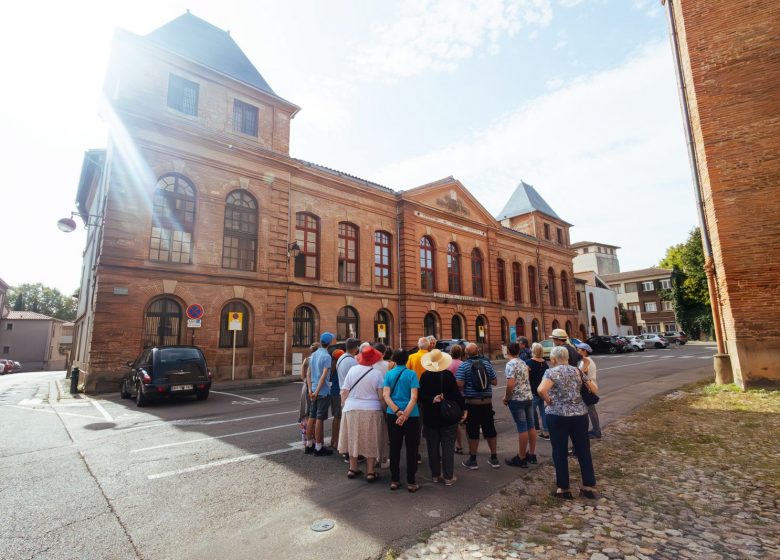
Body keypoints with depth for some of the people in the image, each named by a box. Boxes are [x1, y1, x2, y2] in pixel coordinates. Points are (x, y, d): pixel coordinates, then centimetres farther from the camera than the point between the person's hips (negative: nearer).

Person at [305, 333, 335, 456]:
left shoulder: (313, 355, 9)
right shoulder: (326, 356, -15)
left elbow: (308, 373, 9)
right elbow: (324, 376, -21)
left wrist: (310, 389, 7)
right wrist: (317, 392, -19)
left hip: (314, 391, 7)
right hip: (323, 392, -7)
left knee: (312, 418, 14)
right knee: (320, 419, 0)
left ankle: (309, 445, 23)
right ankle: (318, 447, 8)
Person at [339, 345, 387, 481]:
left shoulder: (352, 370, -1)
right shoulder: (377, 373, -8)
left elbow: (344, 392, 1)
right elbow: (381, 395, -7)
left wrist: (343, 406, 12)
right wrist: (384, 409, 6)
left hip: (351, 409, 3)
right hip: (372, 410, -2)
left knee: (353, 439, 15)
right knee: (371, 441, 9)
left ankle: (353, 469, 26)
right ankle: (370, 472, 15)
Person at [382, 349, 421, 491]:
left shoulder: (389, 374, 2)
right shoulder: (412, 374, -4)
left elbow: (385, 395, -8)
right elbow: (413, 397, -14)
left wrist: (397, 411, -15)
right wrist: (405, 414, -18)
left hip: (393, 415, 2)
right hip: (411, 415, -2)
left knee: (394, 448, 13)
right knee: (411, 449, 9)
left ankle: (394, 480, 20)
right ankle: (411, 482, 13)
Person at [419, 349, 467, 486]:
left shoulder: (424, 376, -6)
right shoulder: (448, 375, -13)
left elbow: (420, 396, -8)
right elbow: (456, 394, -11)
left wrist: (432, 400, -8)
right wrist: (463, 408, -1)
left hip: (430, 418, 2)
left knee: (433, 447, 13)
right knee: (448, 447, 8)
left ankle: (436, 474, 23)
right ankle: (448, 476, 12)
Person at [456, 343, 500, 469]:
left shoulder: (463, 366, -10)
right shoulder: (486, 363, 1)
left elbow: (459, 384, -16)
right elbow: (495, 381, 4)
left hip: (471, 402, -3)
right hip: (487, 402, 3)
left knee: (473, 431, 5)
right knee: (490, 429, 14)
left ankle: (472, 460, 15)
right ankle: (494, 458, 23)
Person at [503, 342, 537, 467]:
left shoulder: (510, 364, -15)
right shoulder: (523, 363, 10)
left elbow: (510, 384, -24)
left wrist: (506, 397, -10)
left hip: (517, 399, -8)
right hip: (528, 397, 8)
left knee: (522, 428, -3)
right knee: (530, 426, 13)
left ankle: (521, 459, 6)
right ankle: (532, 454, 23)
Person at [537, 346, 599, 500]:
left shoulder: (551, 372, -10)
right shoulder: (577, 371, 6)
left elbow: (541, 390, -26)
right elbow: (594, 389, 12)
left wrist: (549, 401, -9)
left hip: (558, 416, -4)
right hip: (580, 414, 5)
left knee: (560, 452, 8)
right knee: (584, 450, 15)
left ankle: (563, 489, 17)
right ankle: (589, 487, 23)